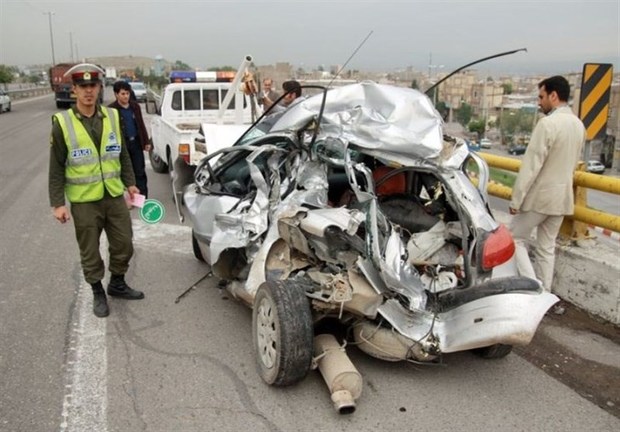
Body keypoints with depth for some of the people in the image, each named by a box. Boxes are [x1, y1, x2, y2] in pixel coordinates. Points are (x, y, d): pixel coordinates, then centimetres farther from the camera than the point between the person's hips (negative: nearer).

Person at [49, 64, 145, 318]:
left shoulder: (112, 116, 2)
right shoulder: (62, 123, -8)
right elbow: (56, 168, -7)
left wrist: (130, 183, 11)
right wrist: (57, 203, -11)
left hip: (115, 196, 3)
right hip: (84, 201, -3)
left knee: (124, 245, 12)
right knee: (90, 252, 9)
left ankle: (117, 284, 35)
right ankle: (98, 294, 28)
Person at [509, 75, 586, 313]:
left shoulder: (548, 123, -18)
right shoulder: (579, 125, 9)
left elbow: (531, 164, -20)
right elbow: (572, 163, 17)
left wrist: (516, 198, -15)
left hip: (540, 195, -8)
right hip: (562, 196, 8)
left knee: (515, 238, 6)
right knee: (547, 247, 14)